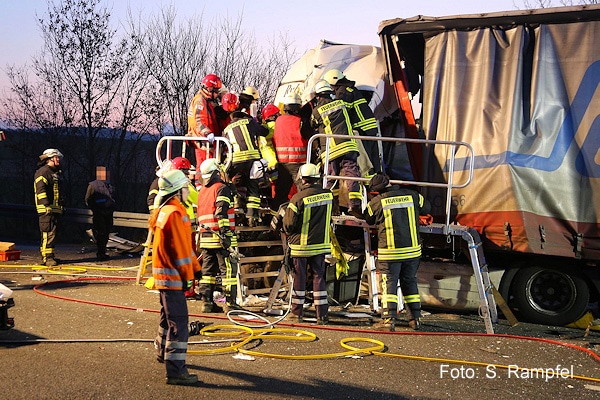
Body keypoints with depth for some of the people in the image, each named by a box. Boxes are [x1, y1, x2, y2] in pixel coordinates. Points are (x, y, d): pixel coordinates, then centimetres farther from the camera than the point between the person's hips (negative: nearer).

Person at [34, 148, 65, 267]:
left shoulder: (55, 173, 23)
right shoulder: (43, 172, -10)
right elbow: (40, 190, -21)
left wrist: (62, 205, 27)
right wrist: (46, 204, -28)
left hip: (55, 209, 10)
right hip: (46, 209, -10)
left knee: (52, 233, 13)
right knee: (48, 234, -13)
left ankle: (49, 256, 19)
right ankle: (47, 257, -14)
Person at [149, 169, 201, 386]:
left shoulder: (163, 210, 13)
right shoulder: (175, 213, -20)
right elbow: (180, 249, -20)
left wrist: (195, 268, 16)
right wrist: (187, 275, -12)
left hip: (163, 274, 11)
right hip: (172, 275, -11)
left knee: (169, 315, 26)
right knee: (178, 322, -10)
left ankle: (163, 352, 45)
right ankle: (175, 371, -11)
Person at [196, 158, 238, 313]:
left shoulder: (202, 191, 17)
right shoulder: (222, 189, -7)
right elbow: (222, 213, -18)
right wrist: (225, 233, -21)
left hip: (205, 237, 7)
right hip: (219, 236, -7)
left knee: (208, 269, 14)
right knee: (228, 269, -3)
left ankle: (205, 301, 14)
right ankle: (229, 303, -4)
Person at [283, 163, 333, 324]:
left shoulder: (298, 198, -17)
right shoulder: (328, 195, -3)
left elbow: (289, 223, -10)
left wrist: (289, 234, 10)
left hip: (301, 245, -3)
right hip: (321, 244, 3)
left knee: (299, 278, 8)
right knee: (319, 277, 8)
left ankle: (297, 313, 16)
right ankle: (322, 314, 5)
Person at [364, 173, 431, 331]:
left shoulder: (377, 202, -8)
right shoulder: (412, 196, 1)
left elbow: (368, 219, 9)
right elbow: (426, 208, 18)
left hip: (390, 252, -4)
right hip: (413, 249, 4)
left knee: (389, 284, 3)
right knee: (410, 282, 15)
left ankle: (389, 319, -3)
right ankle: (415, 318, 16)